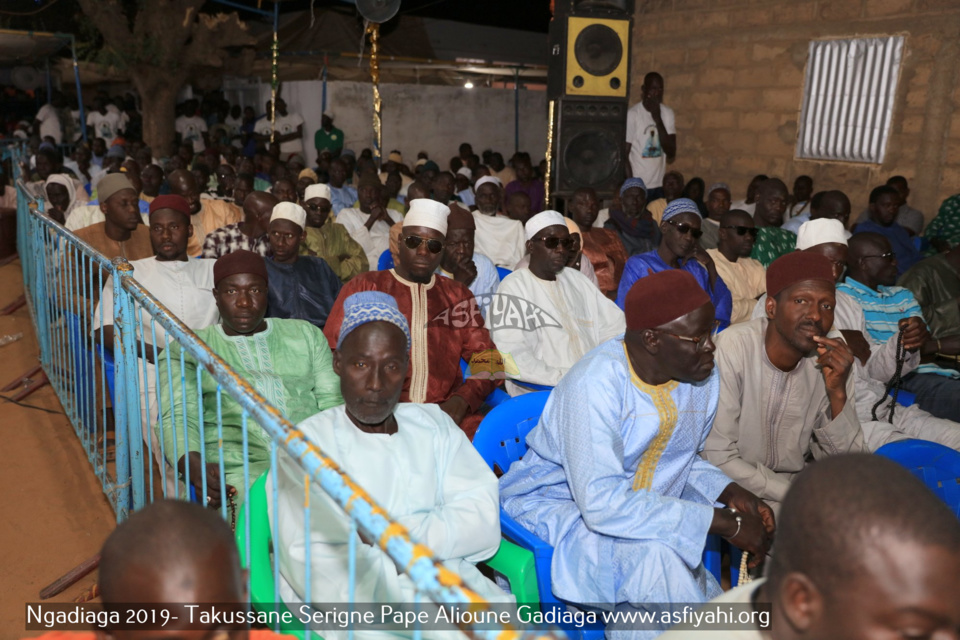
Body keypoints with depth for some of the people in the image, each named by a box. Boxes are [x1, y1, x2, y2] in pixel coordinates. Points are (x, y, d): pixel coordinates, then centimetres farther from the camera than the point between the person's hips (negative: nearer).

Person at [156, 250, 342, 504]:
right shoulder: (188, 348, 15)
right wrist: (195, 467, -19)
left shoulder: (305, 334, 21)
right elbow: (178, 418, 3)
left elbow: (331, 401, 14)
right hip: (239, 467, -2)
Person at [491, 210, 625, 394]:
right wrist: (565, 379, -19)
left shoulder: (577, 279, 18)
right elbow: (512, 357, -15)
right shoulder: (514, 286, -3)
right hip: (540, 391, -6)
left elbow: (616, 326, 11)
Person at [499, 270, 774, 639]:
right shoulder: (596, 382, -27)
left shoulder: (703, 375, -3)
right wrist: (725, 523, -31)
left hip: (641, 510, 7)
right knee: (656, 554, -32)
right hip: (556, 508, -6)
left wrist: (732, 494, -8)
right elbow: (602, 503, -34)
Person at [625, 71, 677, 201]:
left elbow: (671, 153, -3)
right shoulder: (632, 114, -9)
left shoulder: (667, 113, 4)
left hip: (659, 185, 4)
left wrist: (658, 119, -11)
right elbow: (624, 154, -7)